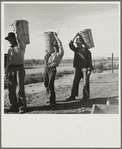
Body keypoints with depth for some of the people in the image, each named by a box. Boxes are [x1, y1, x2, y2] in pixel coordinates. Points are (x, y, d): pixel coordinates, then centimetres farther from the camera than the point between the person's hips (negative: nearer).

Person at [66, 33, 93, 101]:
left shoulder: (87, 51, -2)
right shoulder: (76, 50, 10)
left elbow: (90, 61, -4)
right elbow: (71, 45, -5)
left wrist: (89, 69, -11)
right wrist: (75, 38, -11)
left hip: (85, 68, -4)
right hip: (78, 68, 4)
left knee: (86, 82, -2)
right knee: (75, 82, 2)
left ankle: (85, 96, 6)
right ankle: (73, 96, 5)